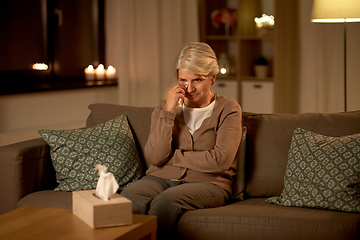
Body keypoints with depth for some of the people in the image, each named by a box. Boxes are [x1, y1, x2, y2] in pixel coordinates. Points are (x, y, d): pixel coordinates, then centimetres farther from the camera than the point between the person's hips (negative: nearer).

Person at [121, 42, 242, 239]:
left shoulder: (228, 109, 4)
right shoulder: (165, 108, 12)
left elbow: (220, 160, -10)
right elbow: (155, 157, -2)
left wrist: (171, 156, -2)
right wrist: (168, 112, -9)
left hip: (207, 182, -2)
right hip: (162, 178, 3)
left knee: (166, 201, -35)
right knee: (129, 197, -32)